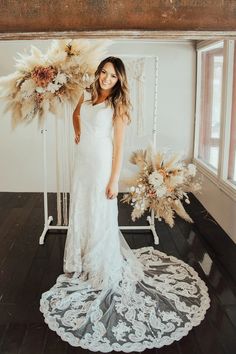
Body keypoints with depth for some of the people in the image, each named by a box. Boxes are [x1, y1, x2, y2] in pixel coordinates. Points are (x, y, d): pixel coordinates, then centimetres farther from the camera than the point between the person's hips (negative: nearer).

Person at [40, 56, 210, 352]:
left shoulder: (117, 105, -9)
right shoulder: (87, 96, 7)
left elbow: (119, 145, -12)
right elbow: (76, 114, 30)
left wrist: (114, 181, -15)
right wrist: (77, 134, 13)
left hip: (101, 165, -6)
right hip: (82, 163, 6)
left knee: (100, 217, 1)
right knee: (80, 214, 15)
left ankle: (105, 270, 18)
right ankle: (82, 264, 34)